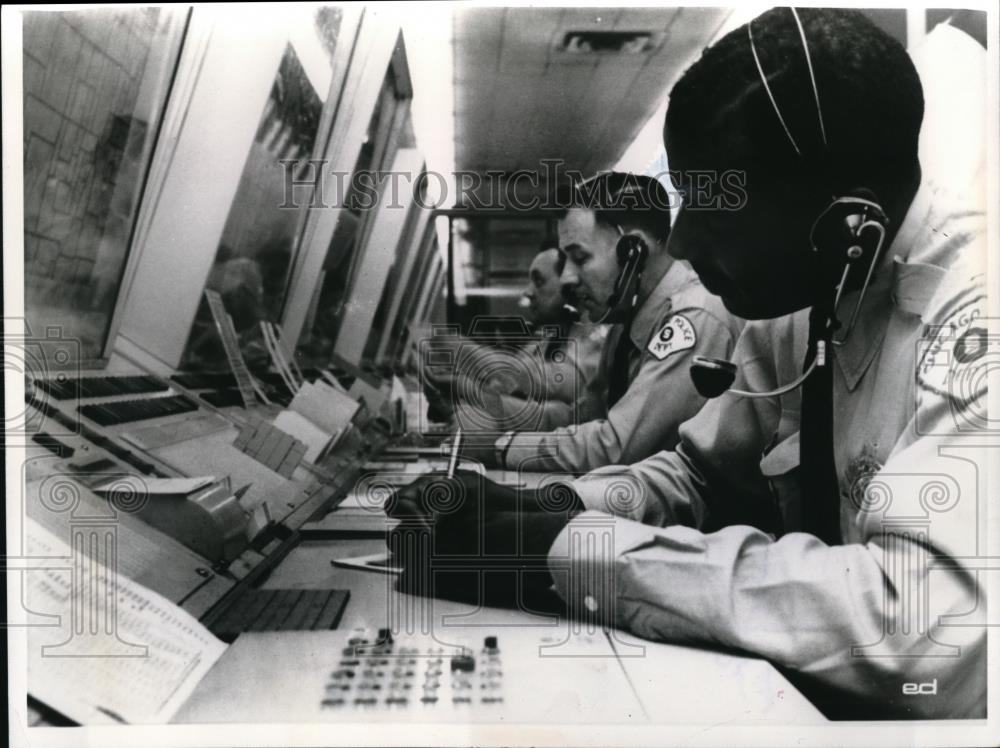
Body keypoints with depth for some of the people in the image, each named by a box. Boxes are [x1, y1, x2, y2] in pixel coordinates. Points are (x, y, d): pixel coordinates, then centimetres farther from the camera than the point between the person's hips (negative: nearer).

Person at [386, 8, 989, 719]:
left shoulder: (974, 308, -24)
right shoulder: (800, 307, -2)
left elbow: (924, 625, -33)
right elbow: (697, 472, 6)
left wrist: (571, 548, -26)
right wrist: (539, 512, -12)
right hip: (812, 687, 5)